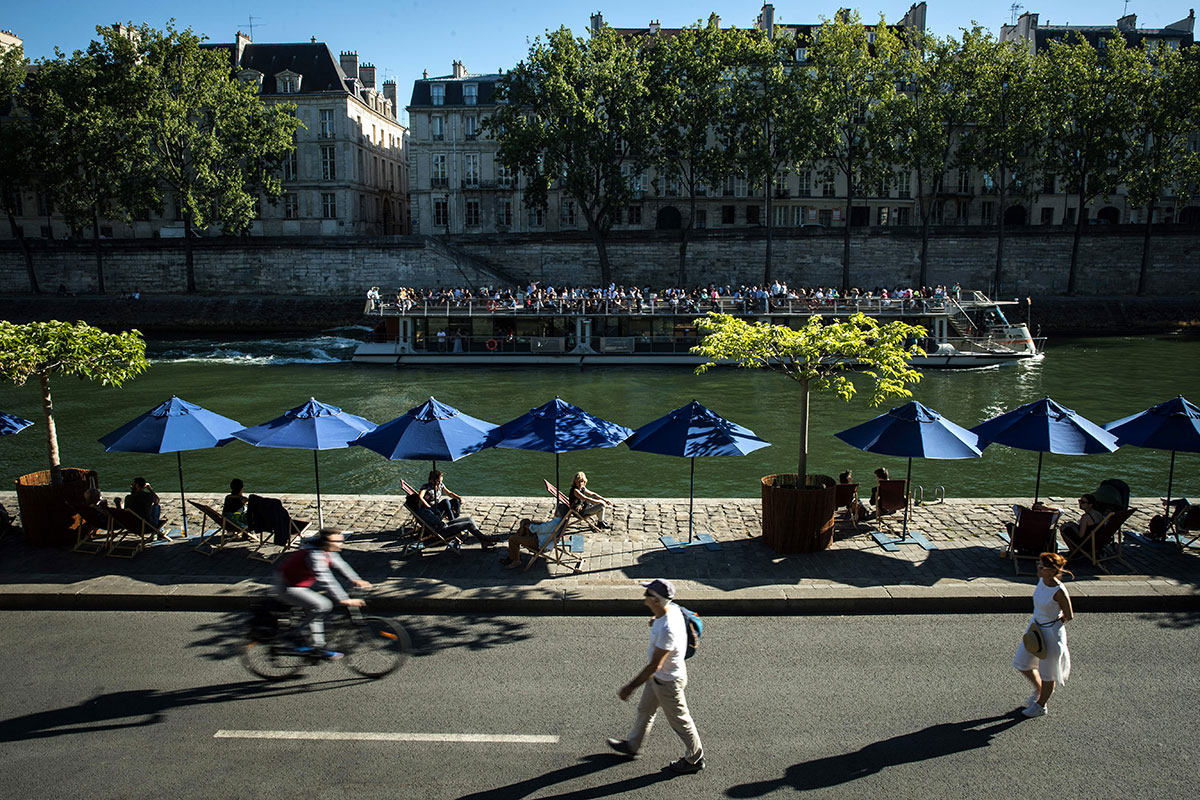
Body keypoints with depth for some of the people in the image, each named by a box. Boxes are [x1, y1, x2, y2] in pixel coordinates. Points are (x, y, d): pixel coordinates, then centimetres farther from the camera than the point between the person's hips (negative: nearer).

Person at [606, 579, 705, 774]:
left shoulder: (667, 630, -39)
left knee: (679, 721, 13)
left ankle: (695, 759, 35)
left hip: (668, 681, -9)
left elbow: (655, 665, -33)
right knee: (645, 709, 26)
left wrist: (631, 687, -28)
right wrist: (656, 622, 20)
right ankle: (632, 745, 47)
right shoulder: (672, 609, -12)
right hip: (659, 676, 9)